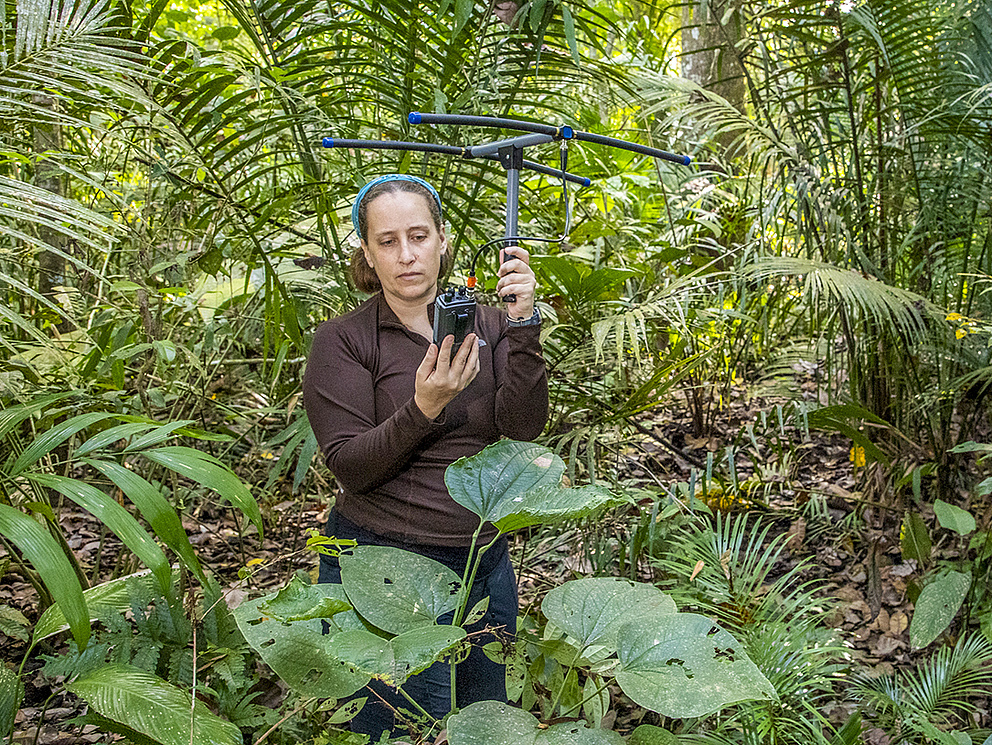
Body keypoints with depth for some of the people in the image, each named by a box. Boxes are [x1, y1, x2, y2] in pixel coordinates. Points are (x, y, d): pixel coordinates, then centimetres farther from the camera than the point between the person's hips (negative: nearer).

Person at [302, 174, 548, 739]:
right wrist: (424, 407, -28)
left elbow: (526, 425, -10)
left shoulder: (485, 325, 3)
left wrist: (523, 326, -21)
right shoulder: (342, 340, -7)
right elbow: (350, 468, -14)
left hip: (486, 563, 4)